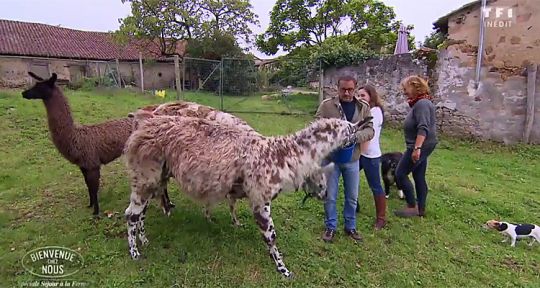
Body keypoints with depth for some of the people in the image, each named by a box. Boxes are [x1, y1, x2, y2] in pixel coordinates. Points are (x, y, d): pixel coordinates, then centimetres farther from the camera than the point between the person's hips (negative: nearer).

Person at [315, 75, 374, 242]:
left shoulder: (363, 108, 3)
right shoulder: (327, 105, -6)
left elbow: (370, 130, -2)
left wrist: (355, 136, -22)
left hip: (352, 159, 3)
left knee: (352, 197, 15)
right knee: (330, 196, 8)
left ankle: (350, 227, 34)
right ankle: (330, 227, 28)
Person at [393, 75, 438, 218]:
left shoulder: (422, 103, -18)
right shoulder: (419, 103, 14)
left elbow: (423, 128, -28)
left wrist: (416, 148, -33)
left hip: (420, 146, -10)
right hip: (422, 146, 10)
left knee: (400, 174, -5)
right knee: (419, 177, 13)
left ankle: (412, 207, 3)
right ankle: (421, 209, 20)